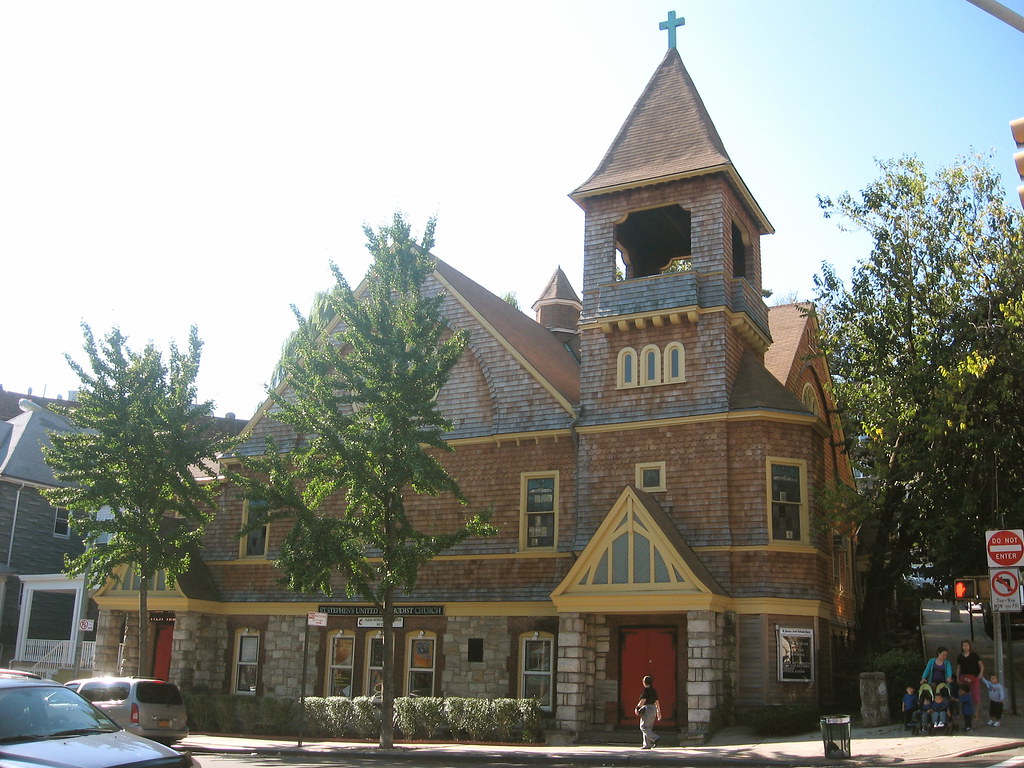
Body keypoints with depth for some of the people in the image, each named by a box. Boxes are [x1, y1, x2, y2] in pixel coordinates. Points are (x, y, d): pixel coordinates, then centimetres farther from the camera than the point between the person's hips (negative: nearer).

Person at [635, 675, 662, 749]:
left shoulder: (646, 690, -10)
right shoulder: (654, 690, 13)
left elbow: (643, 700, -17)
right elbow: (657, 702, 14)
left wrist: (637, 708, -10)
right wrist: (659, 712, 17)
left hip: (647, 709, -9)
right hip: (653, 709, 9)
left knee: (643, 727, -4)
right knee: (648, 728, 11)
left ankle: (655, 738, -18)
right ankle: (647, 745, 8)